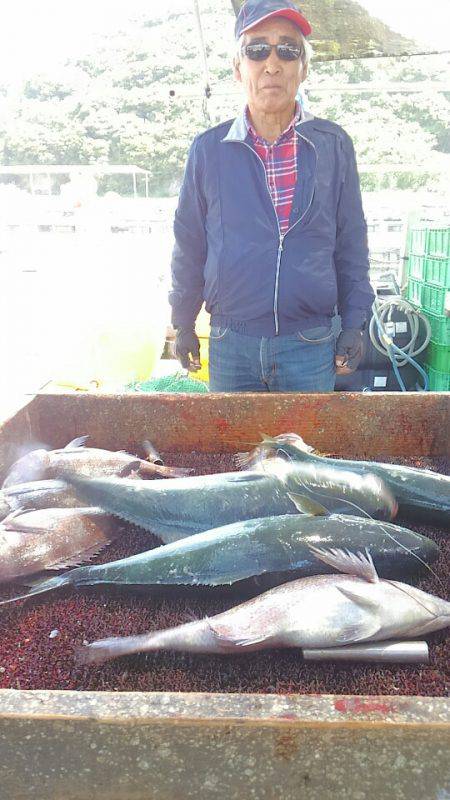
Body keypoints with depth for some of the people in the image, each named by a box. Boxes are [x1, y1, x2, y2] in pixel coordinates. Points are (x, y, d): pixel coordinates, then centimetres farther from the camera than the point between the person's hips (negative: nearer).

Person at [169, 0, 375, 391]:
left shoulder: (333, 145, 2)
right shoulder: (208, 149, 1)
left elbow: (351, 242, 7)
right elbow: (189, 246, 8)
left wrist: (354, 323, 3)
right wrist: (183, 323, 10)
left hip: (311, 345, 0)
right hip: (230, 343, 0)